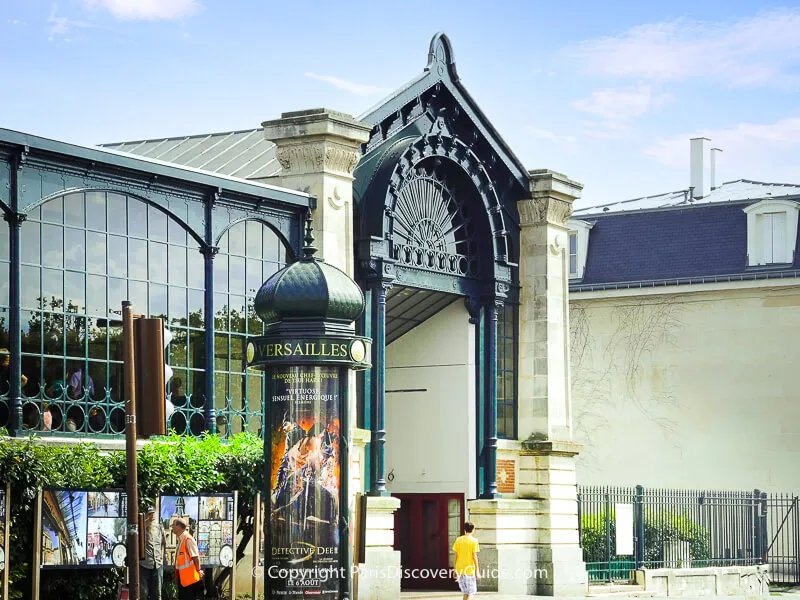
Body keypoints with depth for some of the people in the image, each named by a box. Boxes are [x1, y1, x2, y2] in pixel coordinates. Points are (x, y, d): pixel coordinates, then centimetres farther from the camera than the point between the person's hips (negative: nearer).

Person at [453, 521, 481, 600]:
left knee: (465, 592, 17)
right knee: (471, 593, 3)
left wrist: (455, 570, 14)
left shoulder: (458, 540, 4)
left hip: (460, 570, 5)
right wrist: (477, 571, -5)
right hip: (469, 570, -5)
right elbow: (474, 557, -9)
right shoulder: (474, 541, -8)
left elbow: (456, 556, 7)